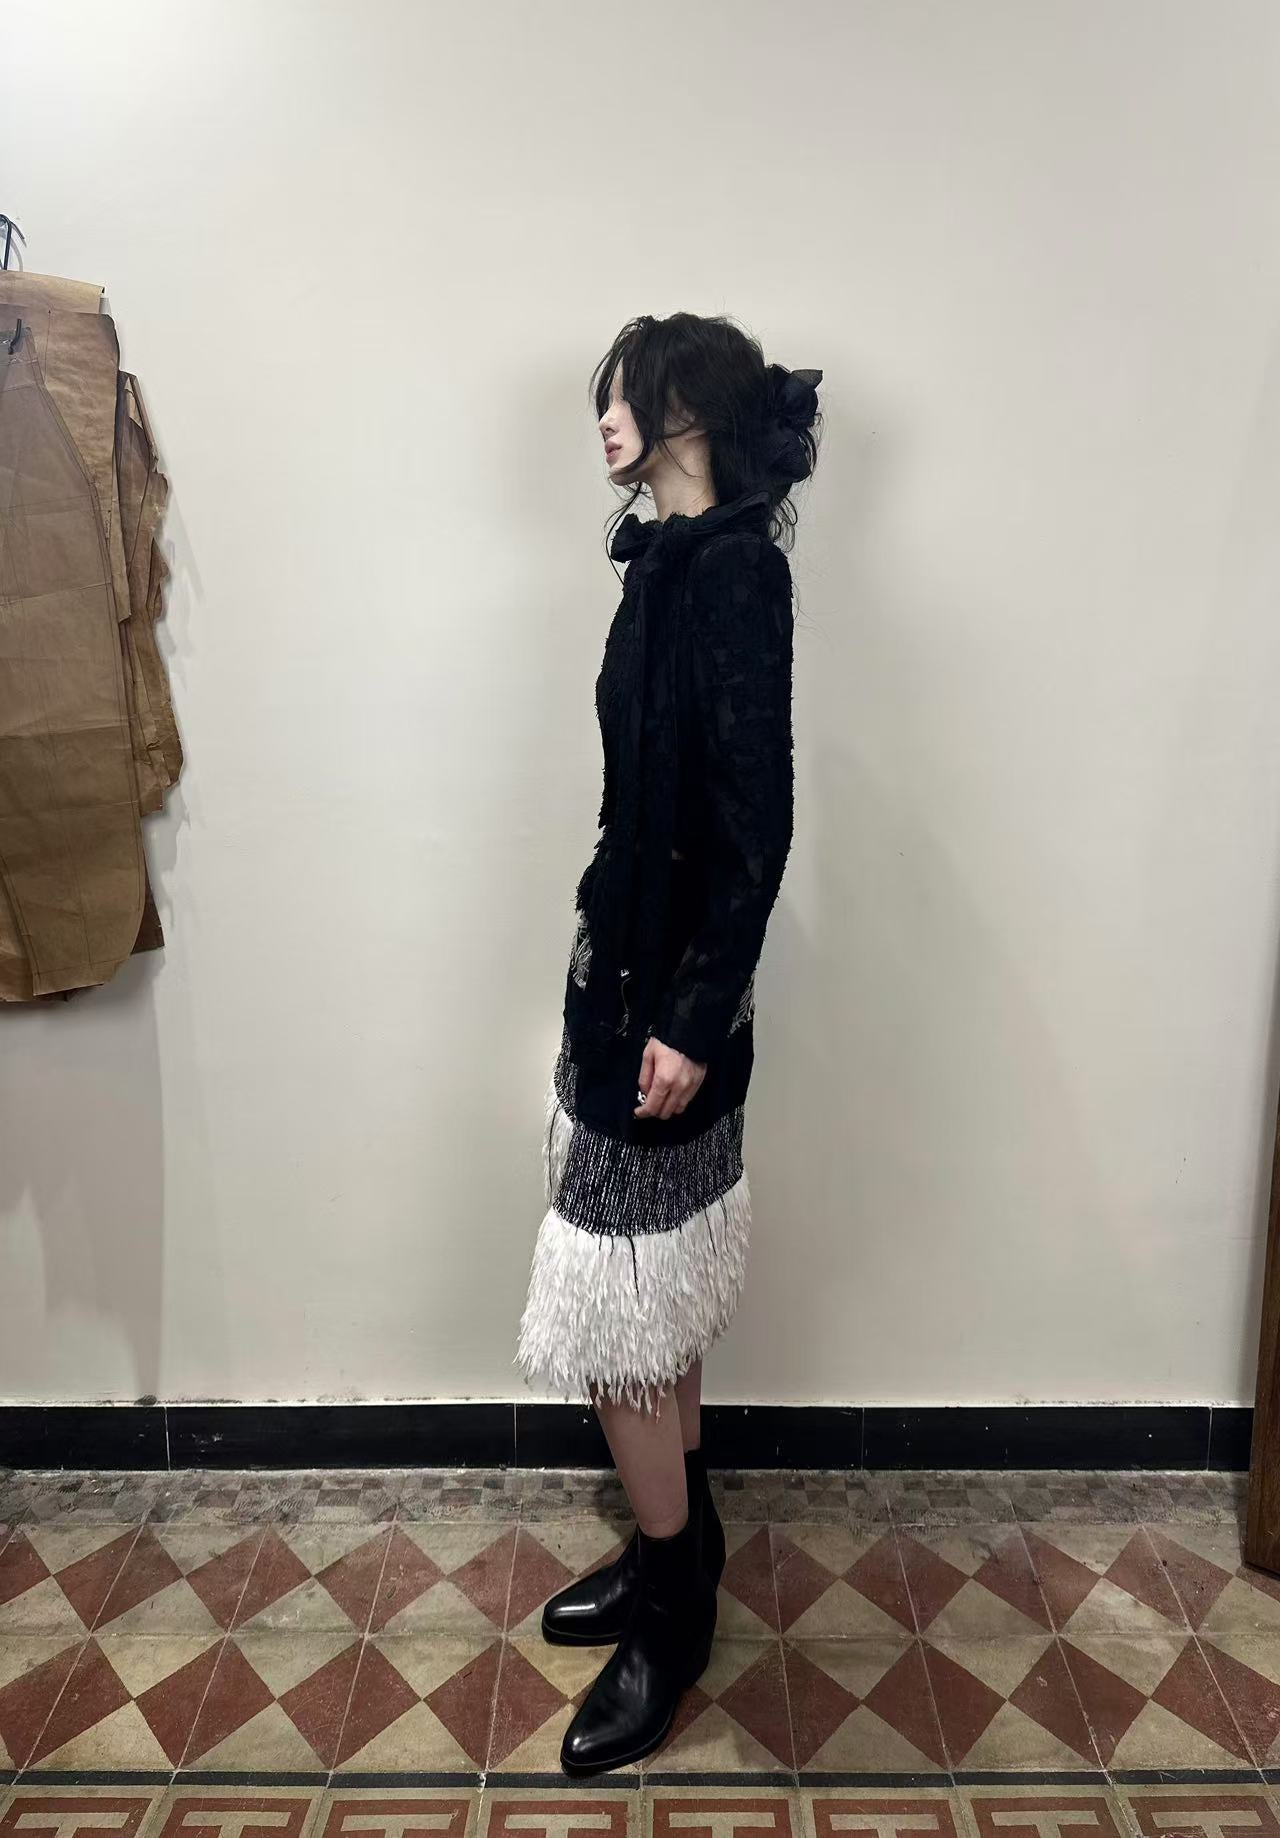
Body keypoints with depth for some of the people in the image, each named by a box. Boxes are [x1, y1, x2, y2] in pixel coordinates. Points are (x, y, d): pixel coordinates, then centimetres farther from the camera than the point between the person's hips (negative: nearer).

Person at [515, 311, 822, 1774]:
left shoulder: (734, 567, -15)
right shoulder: (675, 557, 13)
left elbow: (758, 815, -20)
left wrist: (695, 1019, -22)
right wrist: (627, 976, 19)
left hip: (672, 980, -10)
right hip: (628, 954, 10)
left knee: (612, 1300, 1)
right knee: (657, 1289, 18)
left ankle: (671, 1614, 23)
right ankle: (674, 1550, 37)